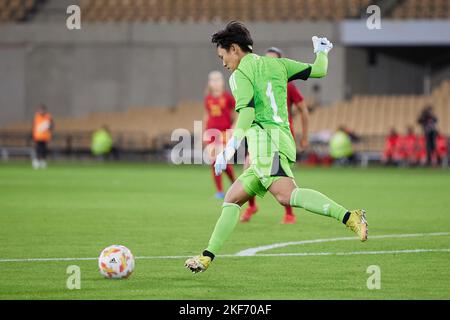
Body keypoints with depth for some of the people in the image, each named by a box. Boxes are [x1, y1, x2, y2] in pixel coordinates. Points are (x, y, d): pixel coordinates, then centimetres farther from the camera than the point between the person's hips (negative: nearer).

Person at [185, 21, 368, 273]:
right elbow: (318, 71, 22)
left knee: (285, 194, -30)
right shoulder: (276, 64, 22)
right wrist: (321, 51, 43)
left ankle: (349, 217, -45)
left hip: (265, 137, -10)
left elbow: (247, 112, -13)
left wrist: (230, 148, -19)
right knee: (232, 199, 15)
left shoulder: (240, 74, 2)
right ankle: (207, 257, 13)